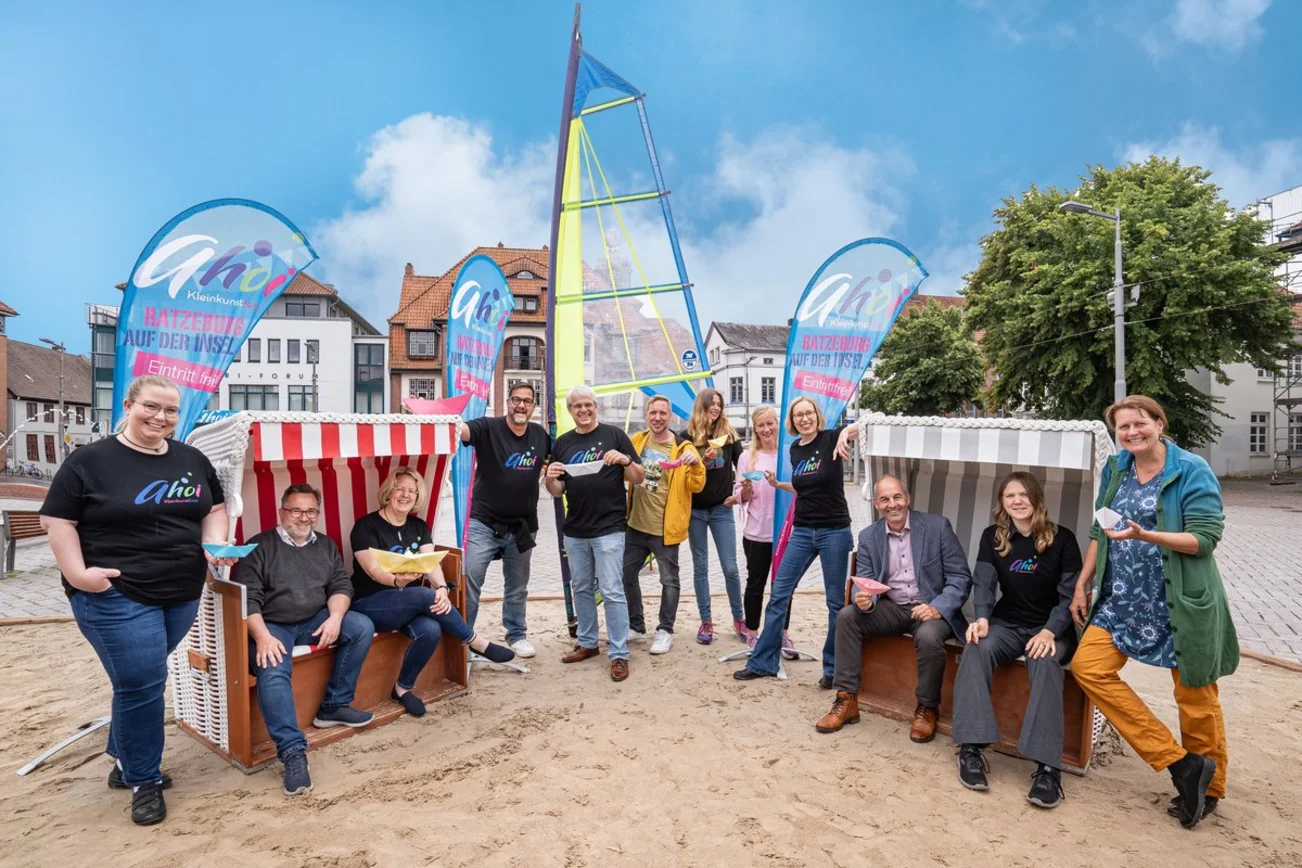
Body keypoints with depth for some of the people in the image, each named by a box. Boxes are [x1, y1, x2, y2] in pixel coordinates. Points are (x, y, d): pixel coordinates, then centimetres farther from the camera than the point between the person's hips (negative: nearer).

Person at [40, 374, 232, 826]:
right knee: (140, 684, -4)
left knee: (139, 680, 18)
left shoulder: (193, 460, 8)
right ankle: (144, 781, 15)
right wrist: (78, 573, -14)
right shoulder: (91, 461, -7)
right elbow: (56, 519, -5)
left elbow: (215, 509, 16)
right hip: (116, 596, -5)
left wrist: (215, 544, -2)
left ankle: (125, 761, 38)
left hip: (181, 594, 5)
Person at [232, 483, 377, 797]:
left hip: (315, 620, 5)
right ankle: (293, 752, -31)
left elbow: (341, 585, 7)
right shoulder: (259, 546, -3)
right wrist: (263, 636, -25)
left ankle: (334, 706, -6)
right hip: (271, 625, -5)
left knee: (362, 627, -16)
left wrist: (335, 617, -14)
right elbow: (247, 598, -11)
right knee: (272, 673, -32)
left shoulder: (326, 545, 13)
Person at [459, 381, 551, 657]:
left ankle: (517, 635, 35)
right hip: (483, 522, -4)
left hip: (523, 526, 4)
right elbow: (463, 429, -32)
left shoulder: (540, 434, 3)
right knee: (469, 580, -8)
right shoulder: (488, 427, -11)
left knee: (517, 587, 17)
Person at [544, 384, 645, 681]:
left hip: (609, 528, -5)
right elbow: (557, 491, 10)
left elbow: (639, 478, -1)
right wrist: (550, 479, -12)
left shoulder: (614, 435, -2)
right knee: (581, 588, 15)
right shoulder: (563, 443, 9)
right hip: (575, 531, 5)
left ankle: (619, 654, 5)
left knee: (612, 591, -4)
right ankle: (587, 643, 31)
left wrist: (626, 460, -21)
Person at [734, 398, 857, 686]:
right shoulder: (795, 449, 7)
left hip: (834, 531, -5)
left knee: (836, 602, 6)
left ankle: (833, 668, 23)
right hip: (802, 531, 5)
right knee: (779, 594, 5)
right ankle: (763, 662, 15)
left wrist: (846, 433, -45)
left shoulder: (830, 438, -9)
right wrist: (778, 484, 8)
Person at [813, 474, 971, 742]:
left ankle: (927, 708, -7)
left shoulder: (937, 526, -8)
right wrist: (864, 600, -25)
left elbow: (961, 578, -9)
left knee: (929, 636, -34)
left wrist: (938, 608, -26)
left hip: (931, 609, -3)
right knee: (847, 616, -19)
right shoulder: (868, 536, 2)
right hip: (891, 608, 4)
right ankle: (847, 700, -9)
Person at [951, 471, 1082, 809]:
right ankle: (971, 747, -32)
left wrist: (1050, 631, -23)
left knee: (1045, 662, -35)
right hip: (1007, 624, 2)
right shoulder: (992, 537, 5)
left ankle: (1047, 765, -35)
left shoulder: (1062, 539, -3)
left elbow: (1070, 595, -7)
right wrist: (982, 618, -24)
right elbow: (984, 582, -5)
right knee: (976, 648, -30)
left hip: (1052, 628, -2)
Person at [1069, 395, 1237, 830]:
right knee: (1087, 666, -8)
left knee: (1194, 693, 7)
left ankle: (1208, 786, 32)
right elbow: (1099, 532, 13)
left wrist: (1144, 535, -30)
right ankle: (1180, 762, 3)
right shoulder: (1115, 470, 7)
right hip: (1124, 599, 5)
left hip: (1181, 601, -5)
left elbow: (1205, 539, -15)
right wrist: (1083, 585, 10)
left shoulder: (1192, 470, -9)